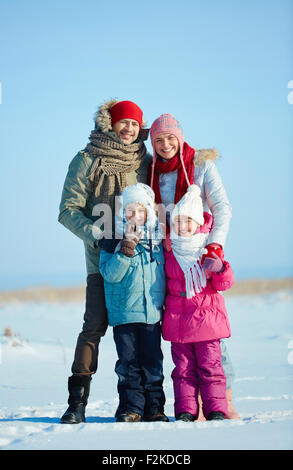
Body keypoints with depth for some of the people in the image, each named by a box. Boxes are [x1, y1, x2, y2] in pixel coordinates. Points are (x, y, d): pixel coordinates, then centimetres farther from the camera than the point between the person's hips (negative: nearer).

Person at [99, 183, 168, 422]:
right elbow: (111, 274, -14)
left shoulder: (157, 240, 7)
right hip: (124, 313, -2)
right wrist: (127, 247, -21)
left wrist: (165, 303, 7)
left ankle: (154, 407, 12)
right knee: (128, 362, 1)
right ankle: (131, 407, 8)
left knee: (152, 362, 5)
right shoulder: (113, 241, -2)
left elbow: (164, 274, 16)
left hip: (152, 312, 2)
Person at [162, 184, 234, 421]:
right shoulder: (168, 251, 7)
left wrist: (219, 269, -20)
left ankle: (216, 409, 6)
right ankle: (185, 410, 9)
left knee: (209, 365, 0)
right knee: (183, 367, 4)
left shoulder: (211, 250, -1)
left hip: (206, 318, -2)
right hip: (177, 319, 2)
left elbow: (224, 284, -2)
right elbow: (163, 282, 23)